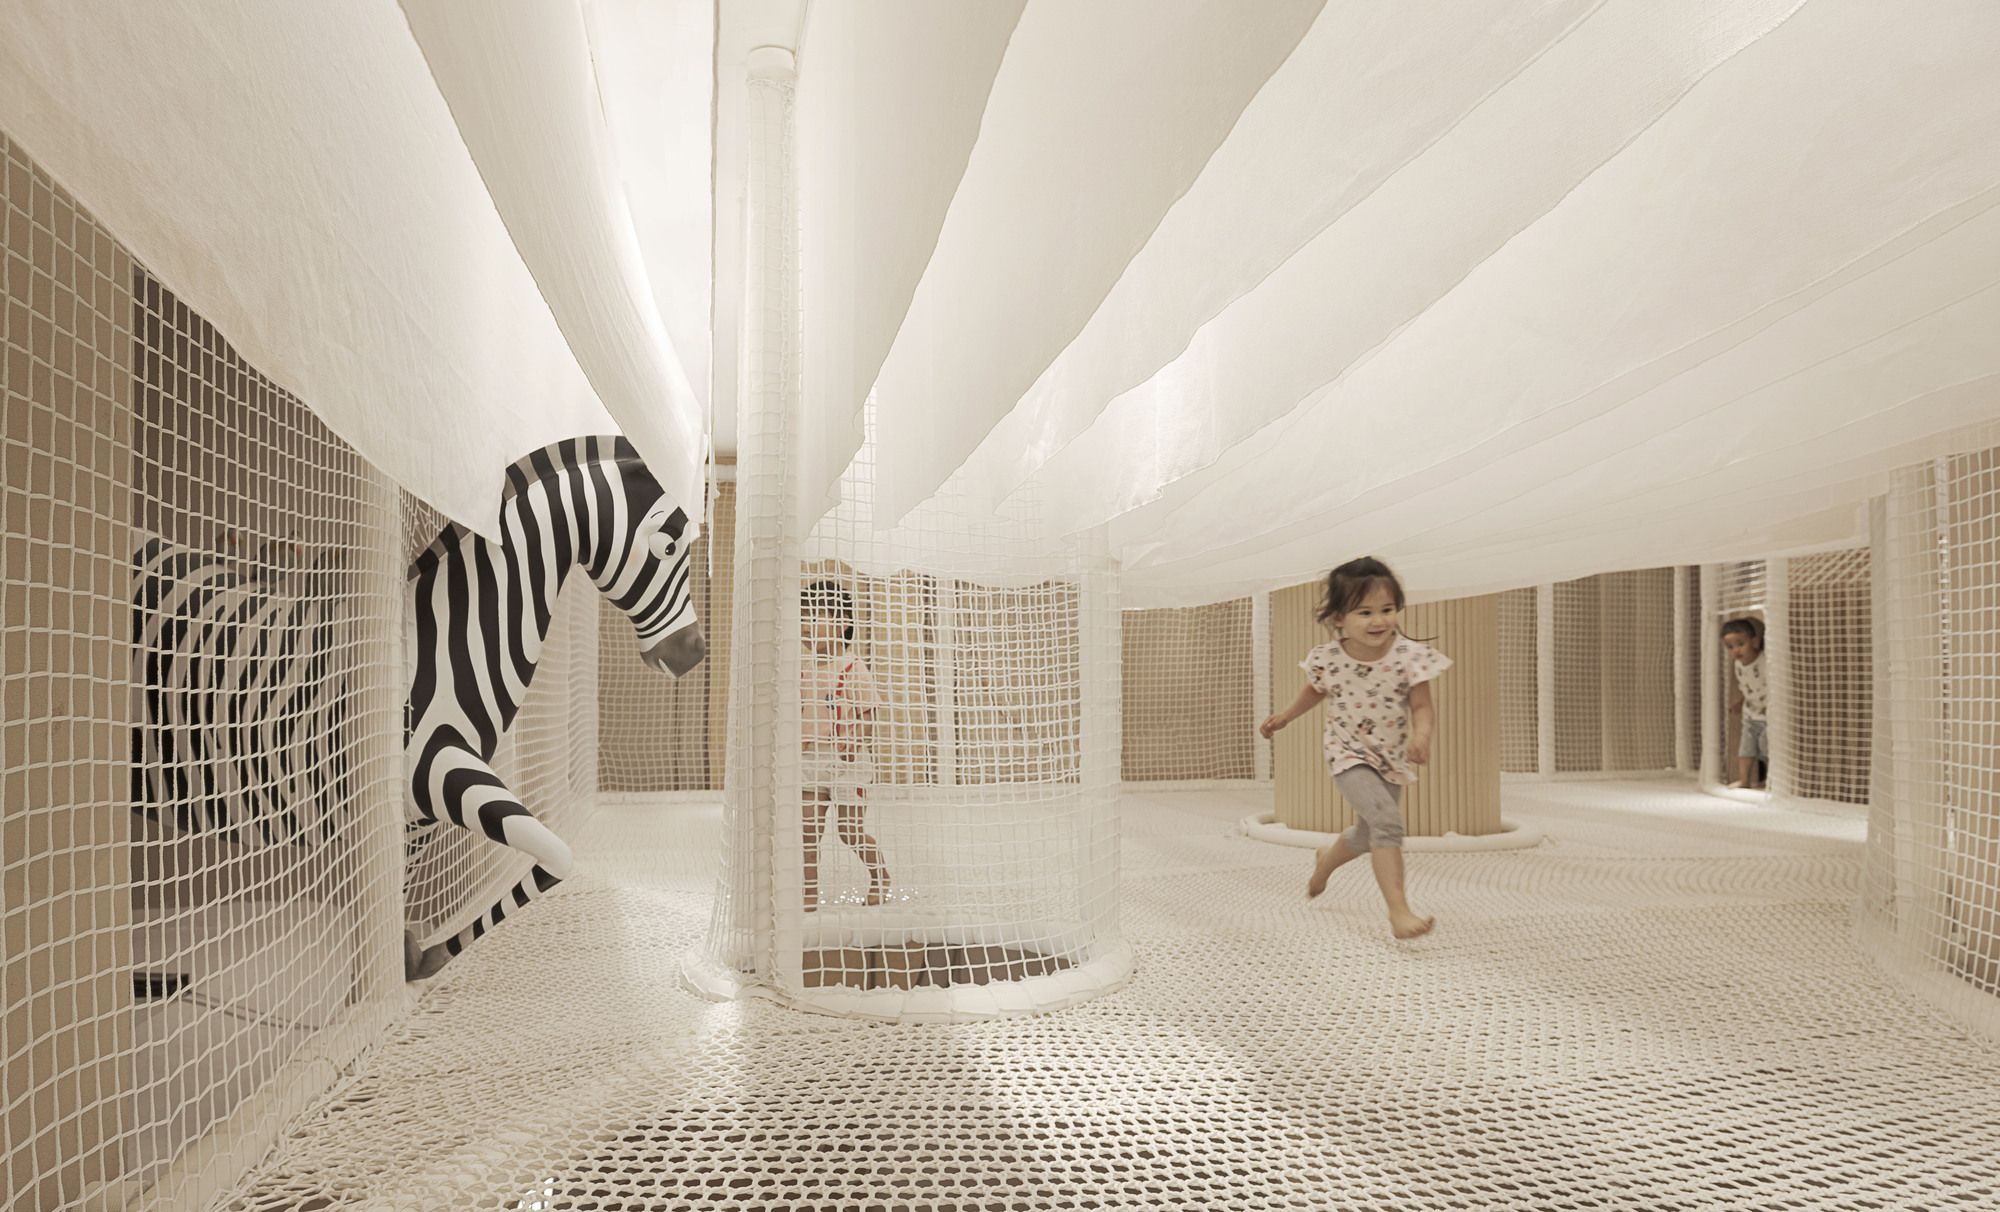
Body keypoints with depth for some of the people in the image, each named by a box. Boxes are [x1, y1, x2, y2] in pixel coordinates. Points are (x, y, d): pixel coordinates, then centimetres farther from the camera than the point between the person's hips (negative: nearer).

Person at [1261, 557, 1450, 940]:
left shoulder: (1409, 656, -20)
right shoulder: (1328, 659, -16)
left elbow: (1422, 706, -15)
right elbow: (1315, 691, 6)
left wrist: (1422, 735, -36)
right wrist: (1285, 716, 17)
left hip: (1393, 759, 3)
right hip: (1349, 755, -3)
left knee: (1367, 835, 19)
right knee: (1387, 822, -24)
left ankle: (1327, 859, 51)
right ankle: (1399, 910, -18)